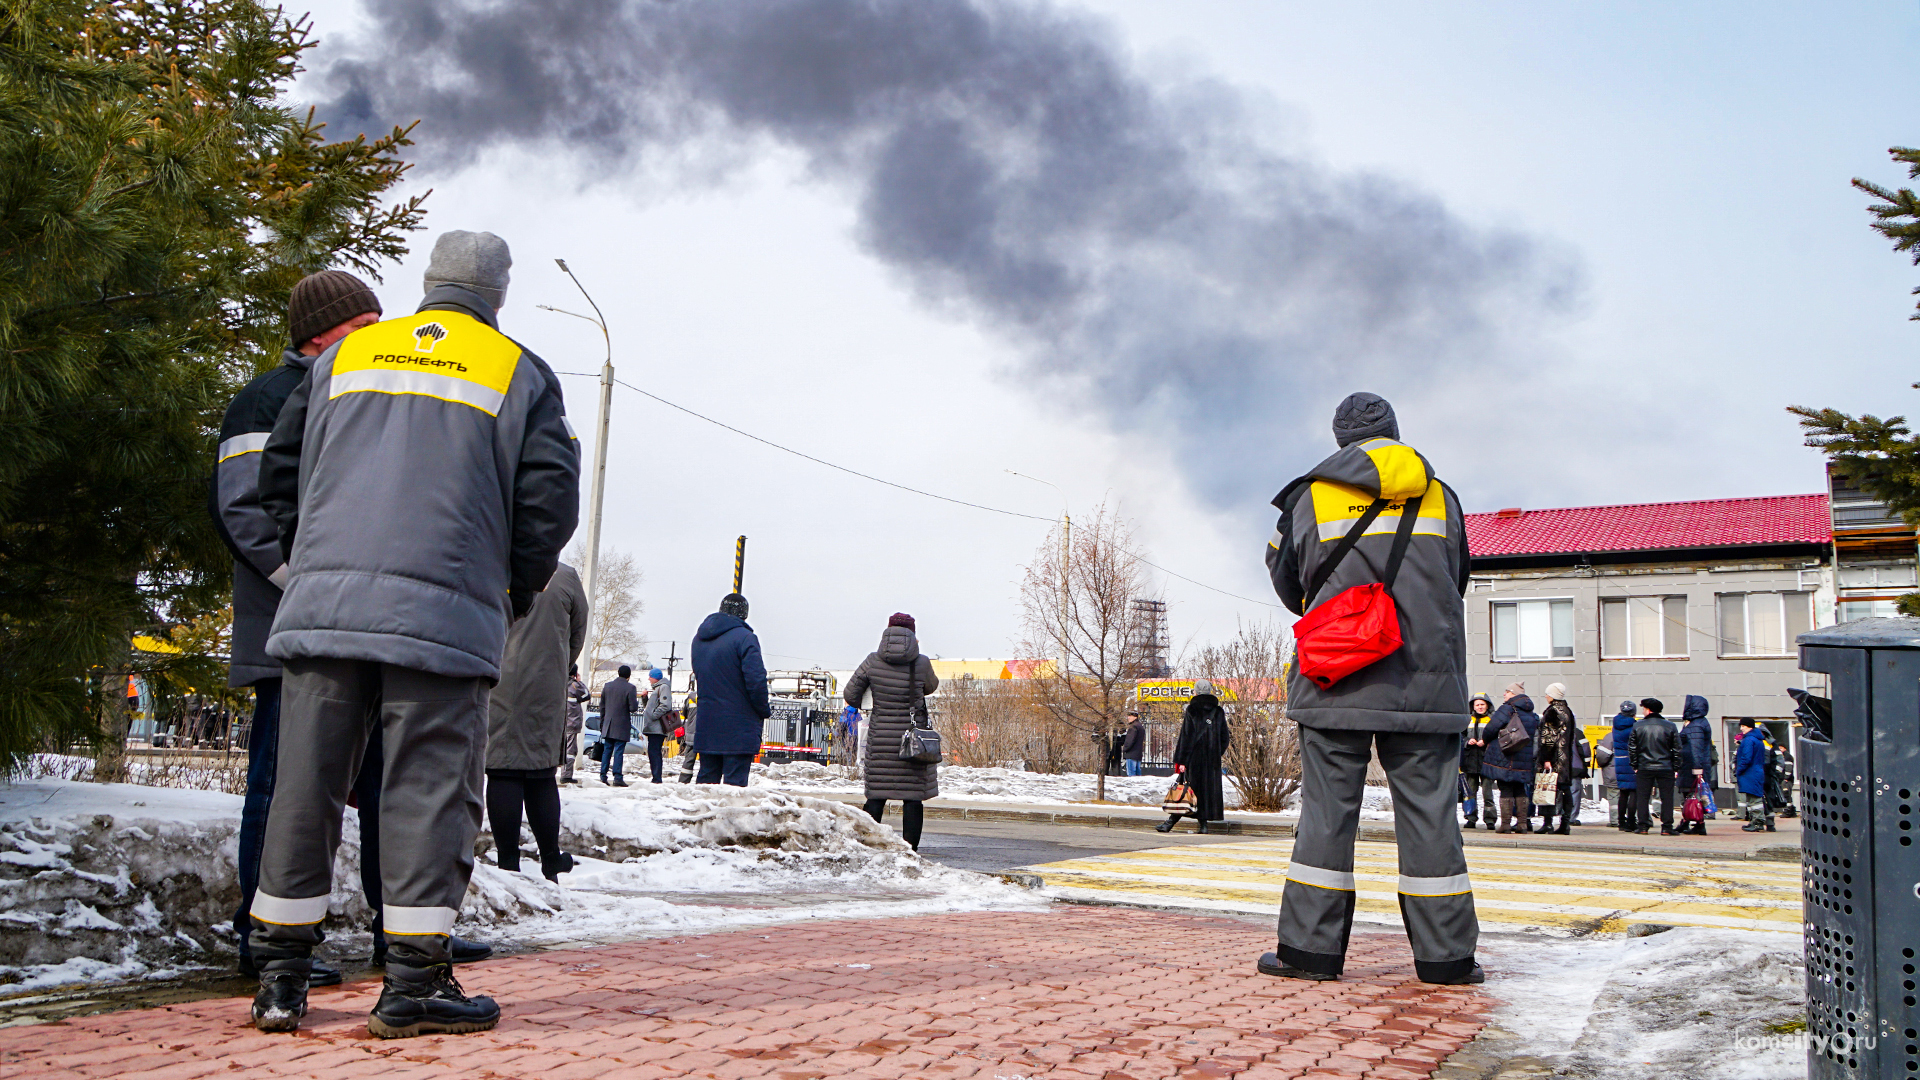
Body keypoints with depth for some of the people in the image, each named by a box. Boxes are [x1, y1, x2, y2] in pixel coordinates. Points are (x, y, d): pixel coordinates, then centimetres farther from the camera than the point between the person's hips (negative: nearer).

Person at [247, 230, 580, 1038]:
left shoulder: (343, 356, 19)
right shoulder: (520, 373, 9)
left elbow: (279, 472, 18)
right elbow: (549, 497, 0)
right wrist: (517, 592, 13)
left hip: (324, 603, 4)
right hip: (445, 612, -3)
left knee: (305, 782, 8)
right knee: (431, 786, 0)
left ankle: (281, 977, 13)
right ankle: (414, 982, 2)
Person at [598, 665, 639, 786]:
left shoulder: (607, 686, 7)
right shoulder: (630, 688, -10)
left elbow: (602, 707, 12)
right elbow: (633, 708, -15)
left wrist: (602, 724, 19)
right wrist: (636, 702, 8)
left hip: (608, 726, 5)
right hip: (621, 726, -5)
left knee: (607, 751, 10)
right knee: (619, 751, -4)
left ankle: (603, 776, 10)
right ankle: (618, 777, -7)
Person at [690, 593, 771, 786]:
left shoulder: (699, 638, 12)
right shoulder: (744, 637, -13)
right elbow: (756, 680, -17)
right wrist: (765, 711, -3)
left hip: (706, 725, 7)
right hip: (739, 727, -7)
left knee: (706, 778, 13)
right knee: (735, 780, -5)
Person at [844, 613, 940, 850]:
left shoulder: (872, 662, -3)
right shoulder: (922, 663, -8)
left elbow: (851, 695, 2)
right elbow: (931, 686, 13)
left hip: (880, 739, 2)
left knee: (876, 796, 7)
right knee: (913, 797, 4)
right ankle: (910, 850, 3)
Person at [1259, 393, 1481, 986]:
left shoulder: (1312, 497, 3)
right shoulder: (1440, 497, 11)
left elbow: (1288, 584, 9)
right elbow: (1454, 585, 17)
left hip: (1337, 680, -2)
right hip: (1427, 678, 2)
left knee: (1327, 806, 1)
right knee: (1428, 809, 4)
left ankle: (1311, 947, 2)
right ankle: (1445, 954, 7)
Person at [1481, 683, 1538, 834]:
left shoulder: (1506, 709, -11)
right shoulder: (1532, 714, 13)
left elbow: (1491, 729, -14)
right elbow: (1535, 735, 18)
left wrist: (1486, 742, 6)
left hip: (1504, 758, -6)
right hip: (1523, 761, 6)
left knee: (1505, 790, -3)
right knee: (1520, 790, 14)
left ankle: (1505, 824, -5)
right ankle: (1522, 823, 12)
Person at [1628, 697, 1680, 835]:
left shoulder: (1638, 726, -1)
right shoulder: (1670, 726, 0)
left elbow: (1631, 748, 2)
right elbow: (1677, 749, 2)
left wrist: (1635, 765, 10)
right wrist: (1675, 766, 8)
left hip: (1644, 767, 0)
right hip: (1665, 767, 0)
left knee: (1642, 797, 6)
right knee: (1667, 798, 4)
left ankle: (1643, 826, 4)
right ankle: (1667, 827, 1)